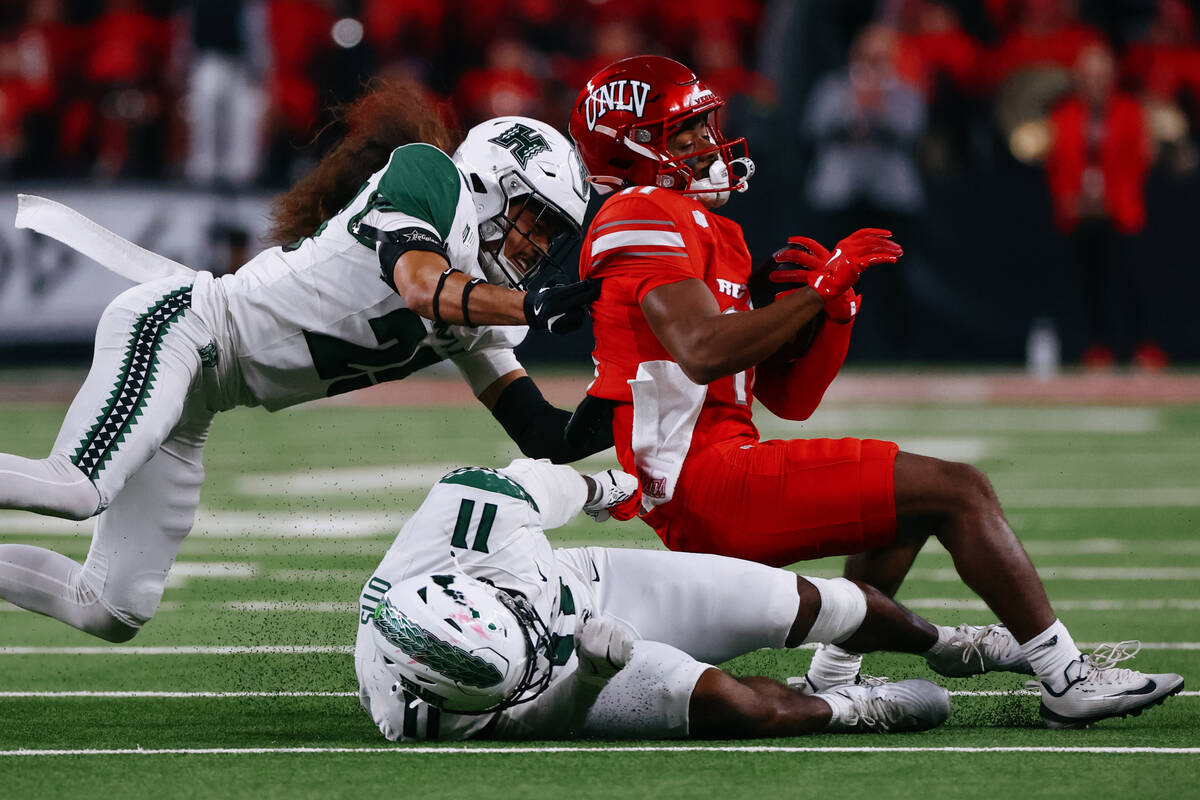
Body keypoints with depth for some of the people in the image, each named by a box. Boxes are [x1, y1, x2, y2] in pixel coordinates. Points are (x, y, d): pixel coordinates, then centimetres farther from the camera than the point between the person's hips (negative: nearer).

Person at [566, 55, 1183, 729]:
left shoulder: (708, 234, 23)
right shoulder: (649, 217, -7)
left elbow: (790, 398, 19)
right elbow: (703, 352, -24)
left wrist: (832, 308, 2)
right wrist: (819, 290, -16)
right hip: (708, 483, -10)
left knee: (912, 495, 30)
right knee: (959, 491, -9)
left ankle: (834, 680, 20)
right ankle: (1069, 680, -8)